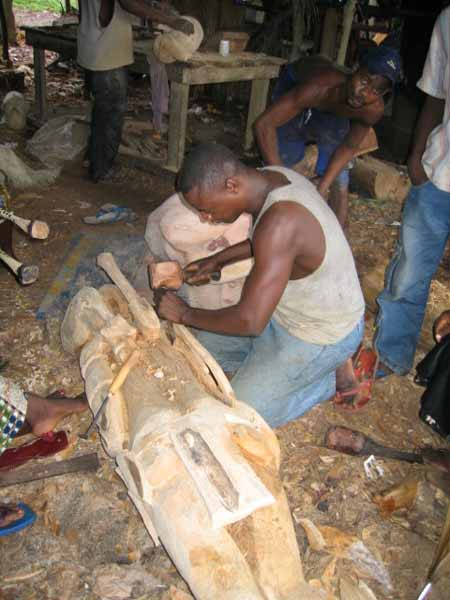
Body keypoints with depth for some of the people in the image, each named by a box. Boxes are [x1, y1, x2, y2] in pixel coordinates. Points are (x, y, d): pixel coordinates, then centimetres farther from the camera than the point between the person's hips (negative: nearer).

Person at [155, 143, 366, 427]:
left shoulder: (279, 221, -37)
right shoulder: (270, 177, -9)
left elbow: (250, 321, -36)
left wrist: (185, 313, -20)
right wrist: (216, 260, 6)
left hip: (321, 336, -9)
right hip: (291, 308, 9)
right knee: (207, 344, 15)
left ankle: (332, 374, 10)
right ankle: (317, 365, 15)